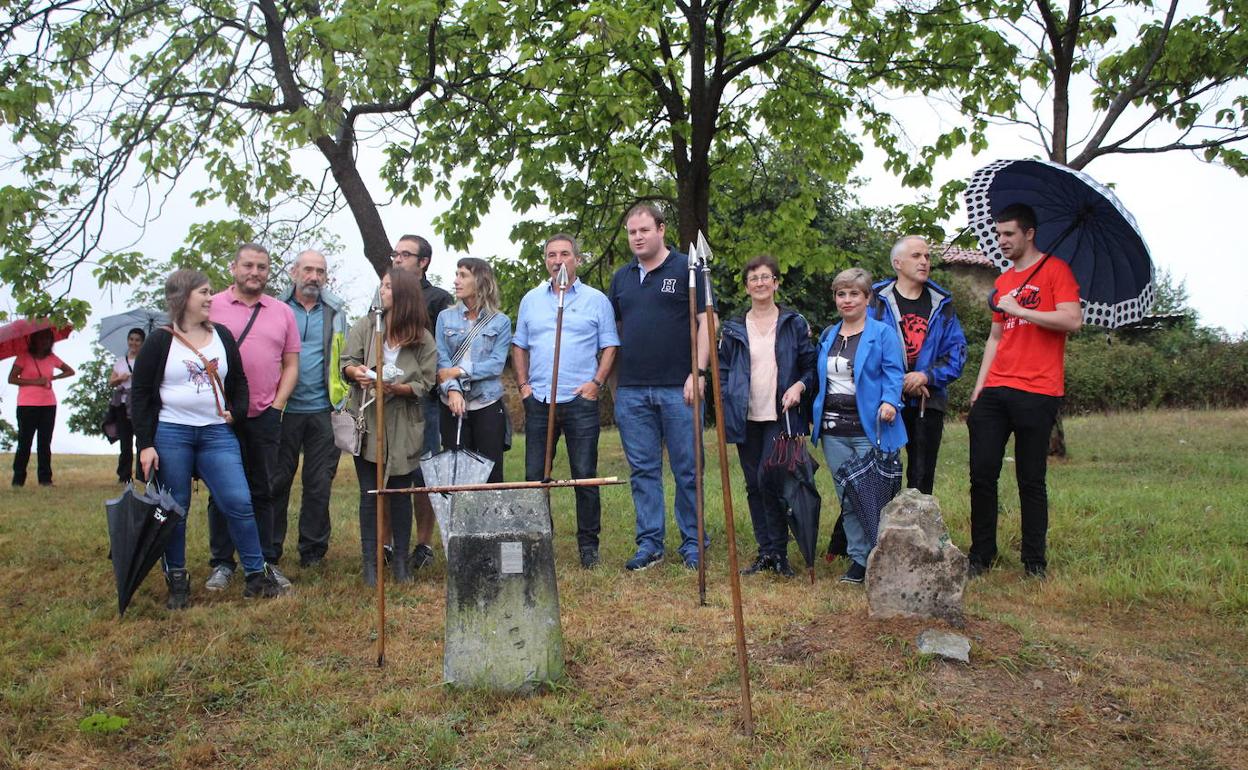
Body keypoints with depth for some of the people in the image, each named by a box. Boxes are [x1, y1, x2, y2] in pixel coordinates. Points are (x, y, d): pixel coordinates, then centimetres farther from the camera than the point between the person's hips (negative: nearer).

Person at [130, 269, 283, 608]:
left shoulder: (221, 335, 10)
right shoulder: (160, 341, -1)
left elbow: (238, 380, 20)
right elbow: (140, 394, -2)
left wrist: (236, 413, 2)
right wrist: (145, 444, -8)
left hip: (217, 434, 3)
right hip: (170, 434, -3)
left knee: (239, 502, -4)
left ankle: (256, 574, 6)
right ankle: (177, 581, 18)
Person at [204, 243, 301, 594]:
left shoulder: (282, 312, 10)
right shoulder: (212, 307, 1)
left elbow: (291, 364, 11)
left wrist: (278, 404, 0)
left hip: (265, 416, 2)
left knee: (263, 491, 9)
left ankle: (266, 563, 17)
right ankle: (222, 564, 16)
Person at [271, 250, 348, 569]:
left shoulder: (336, 313, 11)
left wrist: (344, 399, 1)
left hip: (323, 410, 1)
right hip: (284, 409, -1)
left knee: (319, 483, 6)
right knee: (277, 480, 5)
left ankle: (313, 549, 16)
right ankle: (269, 548, 14)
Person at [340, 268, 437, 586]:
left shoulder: (423, 340, -2)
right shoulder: (365, 326, 1)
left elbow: (424, 384, -3)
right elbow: (345, 361, -1)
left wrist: (397, 387, -21)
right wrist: (356, 371, -24)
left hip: (402, 426, 0)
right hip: (367, 420, 1)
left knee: (400, 494, 7)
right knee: (369, 495, 5)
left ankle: (401, 560, 19)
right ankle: (369, 562, 13)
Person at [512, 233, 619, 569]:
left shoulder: (596, 300, 4)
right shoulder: (531, 300, 13)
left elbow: (609, 346, 3)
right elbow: (519, 346, 17)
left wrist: (596, 383, -9)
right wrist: (523, 384, 6)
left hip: (581, 400, -3)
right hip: (538, 401, 3)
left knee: (585, 475, 0)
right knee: (534, 475, 5)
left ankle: (588, 544, 10)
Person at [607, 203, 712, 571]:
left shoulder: (687, 269, 0)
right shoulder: (621, 277, 15)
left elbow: (706, 320, -4)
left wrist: (698, 371, -13)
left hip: (678, 388, -4)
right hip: (631, 390, 5)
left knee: (687, 469, 2)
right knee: (643, 470, 7)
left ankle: (692, 544, 12)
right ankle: (649, 544, 14)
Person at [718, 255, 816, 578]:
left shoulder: (794, 324, 5)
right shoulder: (733, 329, 10)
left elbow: (811, 366, 7)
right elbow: (722, 372, 10)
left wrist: (800, 385, -13)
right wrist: (726, 412, -1)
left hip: (780, 417, -3)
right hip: (746, 419, 3)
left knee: (769, 481, -14)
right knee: (754, 487, 7)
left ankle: (778, 552, 0)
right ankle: (765, 554, 17)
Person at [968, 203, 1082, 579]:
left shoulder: (1055, 270, 0)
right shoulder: (1003, 282, 20)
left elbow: (1073, 320, -13)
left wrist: (1018, 309, -13)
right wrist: (979, 386, 14)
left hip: (1037, 393, -6)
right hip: (995, 391, 6)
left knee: (1031, 481, -1)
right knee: (982, 474, 1)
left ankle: (1034, 561, 10)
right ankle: (981, 554, 11)